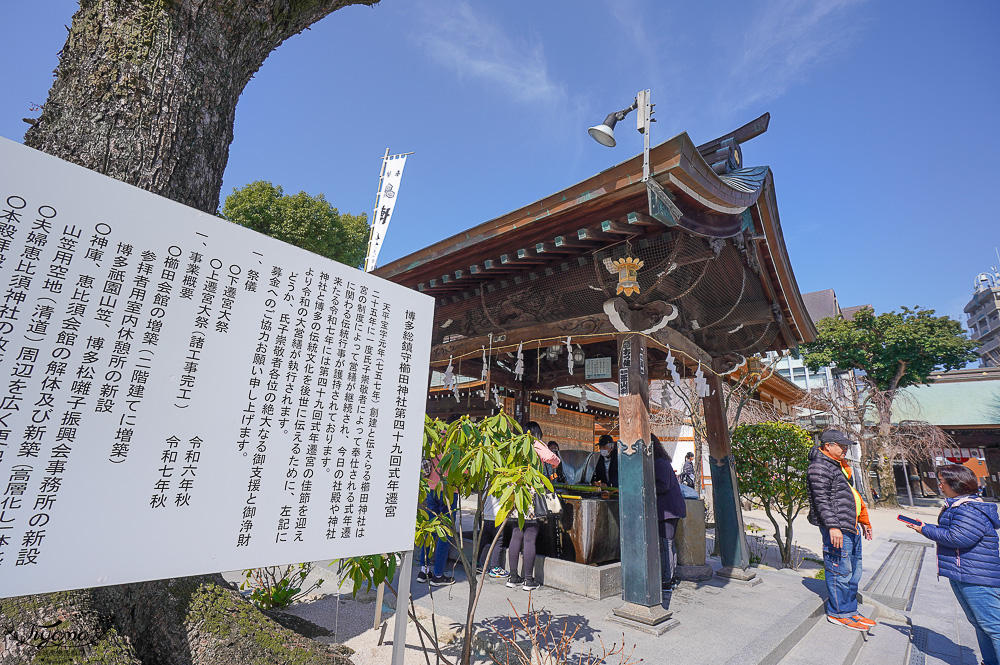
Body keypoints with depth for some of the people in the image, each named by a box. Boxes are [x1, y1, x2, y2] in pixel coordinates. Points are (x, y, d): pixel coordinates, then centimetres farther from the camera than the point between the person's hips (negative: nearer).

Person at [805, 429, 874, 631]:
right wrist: (833, 526, -24)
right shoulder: (819, 467, -14)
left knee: (854, 573, 17)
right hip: (837, 529, -10)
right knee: (840, 572, -2)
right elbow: (822, 500, -19)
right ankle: (838, 613, 10)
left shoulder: (839, 466, 18)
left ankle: (850, 610, 28)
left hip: (852, 527, 10)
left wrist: (864, 521, 28)